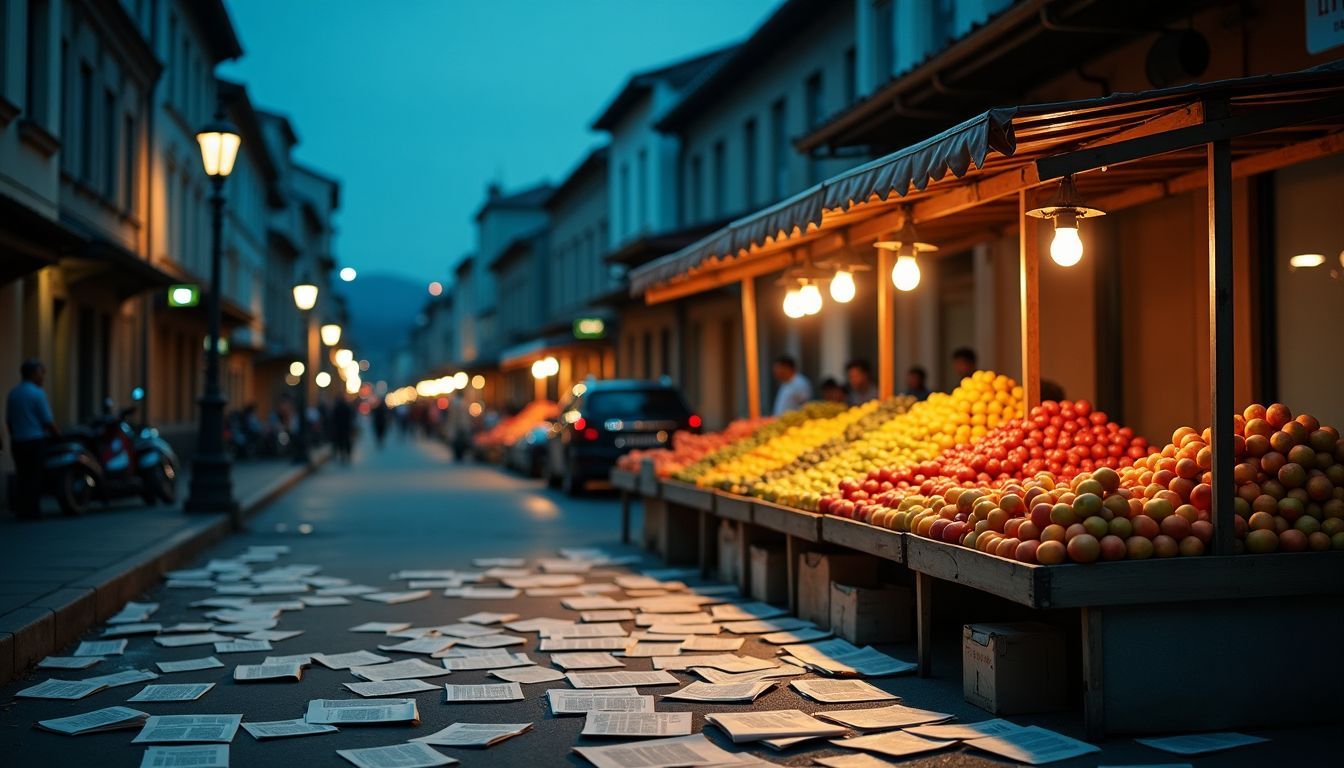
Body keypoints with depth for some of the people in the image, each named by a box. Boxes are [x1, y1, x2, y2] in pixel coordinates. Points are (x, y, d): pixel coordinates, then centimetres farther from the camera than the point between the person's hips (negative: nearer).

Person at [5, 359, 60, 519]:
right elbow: (48, 421, -11)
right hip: (36, 440, -7)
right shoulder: (37, 393, -12)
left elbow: (8, 420, 14)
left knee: (21, 476, 11)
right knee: (35, 476, -3)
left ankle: (20, 509, 13)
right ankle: (31, 510, -3)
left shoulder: (12, 393, 10)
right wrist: (59, 436, 2)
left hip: (17, 442, 7)